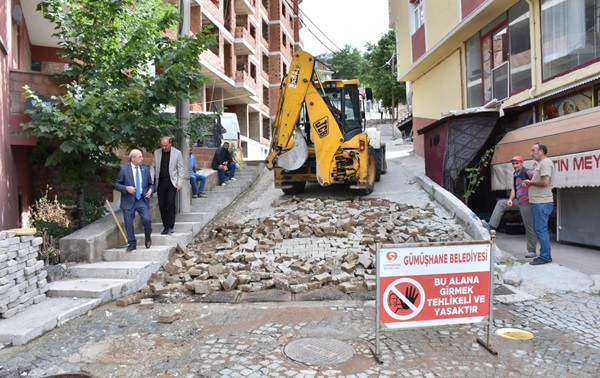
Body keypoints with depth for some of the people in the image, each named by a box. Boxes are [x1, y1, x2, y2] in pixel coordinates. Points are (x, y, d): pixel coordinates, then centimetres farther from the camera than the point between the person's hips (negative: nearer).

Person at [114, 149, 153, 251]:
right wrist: (126, 188, -17)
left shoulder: (145, 169, 7)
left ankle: (148, 238, 12)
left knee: (147, 220, -15)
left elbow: (151, 184, 15)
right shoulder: (124, 169, -2)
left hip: (142, 200, 1)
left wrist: (150, 190, -6)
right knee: (129, 224, 3)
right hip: (129, 201, -1)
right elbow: (117, 184, 0)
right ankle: (132, 243, 22)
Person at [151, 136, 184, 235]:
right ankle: (165, 226, 15)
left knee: (170, 203, -12)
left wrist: (179, 183, -6)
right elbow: (153, 167, 10)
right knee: (162, 205, 4)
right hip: (160, 182, 3)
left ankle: (170, 226, 0)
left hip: (172, 182, -3)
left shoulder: (177, 153, -2)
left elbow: (180, 169, 0)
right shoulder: (156, 153, 7)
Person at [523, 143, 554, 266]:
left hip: (542, 203, -10)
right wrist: (529, 183, 7)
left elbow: (545, 182, -23)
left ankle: (545, 257, -2)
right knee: (540, 230, 14)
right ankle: (545, 255, 21)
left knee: (541, 230, -7)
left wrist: (531, 182, -9)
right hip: (538, 202, 10)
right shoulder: (540, 164, 19)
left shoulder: (546, 162, -12)